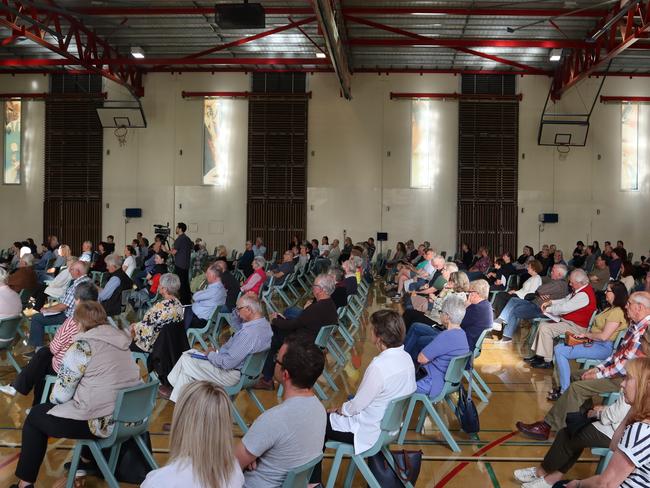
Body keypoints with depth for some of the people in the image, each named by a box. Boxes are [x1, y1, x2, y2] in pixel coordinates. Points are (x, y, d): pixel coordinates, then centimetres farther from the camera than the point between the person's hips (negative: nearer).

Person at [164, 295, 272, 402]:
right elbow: (237, 327, 21)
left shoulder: (250, 333, -33)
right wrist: (238, 310, 2)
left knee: (186, 362, 0)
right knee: (189, 354, 16)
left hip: (231, 375, -10)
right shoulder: (263, 322, -2)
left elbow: (227, 363, -29)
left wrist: (211, 354, -10)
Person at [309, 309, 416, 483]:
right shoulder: (406, 358, -7)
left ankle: (313, 480, 21)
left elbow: (356, 406, -22)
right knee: (328, 417, 22)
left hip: (368, 430, -8)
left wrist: (339, 409, 1)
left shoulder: (378, 366, -31)